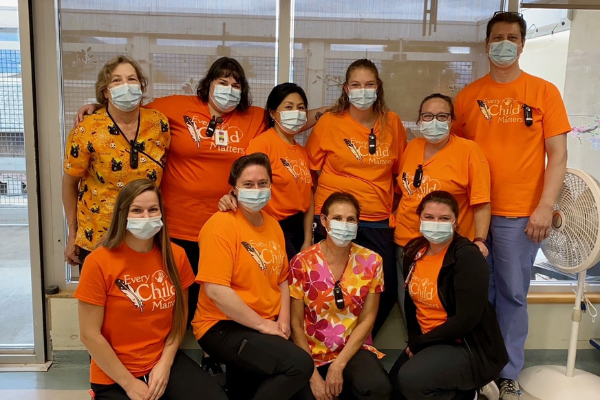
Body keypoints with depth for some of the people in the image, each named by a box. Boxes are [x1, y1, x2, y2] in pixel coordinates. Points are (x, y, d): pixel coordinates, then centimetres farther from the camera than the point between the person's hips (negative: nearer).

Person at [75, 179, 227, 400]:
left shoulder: (175, 255, -2)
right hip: (114, 376, -3)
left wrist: (165, 364, -7)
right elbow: (90, 335, -12)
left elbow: (179, 317, 5)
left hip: (165, 363, 3)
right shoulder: (99, 262, -14)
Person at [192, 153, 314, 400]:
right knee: (300, 364, -21)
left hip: (267, 327, 7)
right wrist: (262, 324, -16)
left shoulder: (273, 225, 10)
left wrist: (283, 319, 1)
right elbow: (216, 290, -22)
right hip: (224, 326, -7)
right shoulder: (221, 224, -15)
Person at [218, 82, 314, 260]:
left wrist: (308, 241, 4)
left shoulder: (302, 152, 10)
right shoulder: (262, 143, -12)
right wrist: (233, 198, -43)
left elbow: (308, 197, 9)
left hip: (298, 228, 7)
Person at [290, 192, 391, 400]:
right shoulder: (302, 263, -10)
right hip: (313, 351, 0)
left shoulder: (371, 262, -4)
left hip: (354, 349, 1)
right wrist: (312, 375, -13)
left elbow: (367, 319, -3)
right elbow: (295, 324, -7)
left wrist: (338, 365, -12)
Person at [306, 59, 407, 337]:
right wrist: (326, 206, 0)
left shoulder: (392, 123, 4)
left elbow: (399, 170, 14)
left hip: (378, 222, 3)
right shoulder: (329, 122, -3)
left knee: (386, 292, 5)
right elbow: (312, 170, 5)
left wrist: (393, 206, 9)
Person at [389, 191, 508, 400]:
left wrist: (418, 344, -16)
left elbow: (466, 320, -24)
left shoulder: (468, 257, -22)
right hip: (428, 342, 8)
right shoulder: (414, 251, 0)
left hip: (469, 346, -8)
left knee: (410, 380, -28)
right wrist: (413, 341, -2)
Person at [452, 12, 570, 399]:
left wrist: (545, 207, -11)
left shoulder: (544, 92, 1)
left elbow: (558, 155, -1)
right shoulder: (468, 95, 6)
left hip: (518, 214, -2)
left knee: (512, 294, 5)